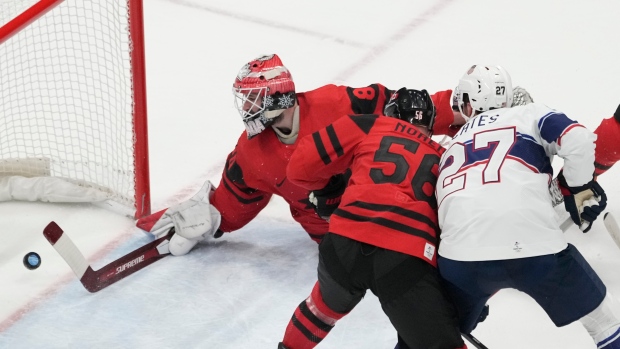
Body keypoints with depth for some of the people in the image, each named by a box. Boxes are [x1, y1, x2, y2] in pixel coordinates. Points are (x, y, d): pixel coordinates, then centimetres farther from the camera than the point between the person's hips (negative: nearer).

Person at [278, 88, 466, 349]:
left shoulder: (368, 126, 20)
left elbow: (301, 166, 17)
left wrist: (329, 189, 37)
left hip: (346, 243, 2)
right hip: (406, 259, -1)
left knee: (325, 307, 33)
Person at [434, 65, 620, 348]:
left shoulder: (451, 148, 32)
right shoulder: (529, 115, 19)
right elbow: (577, 139, 0)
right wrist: (580, 187, 17)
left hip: (461, 253, 3)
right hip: (533, 245, -3)